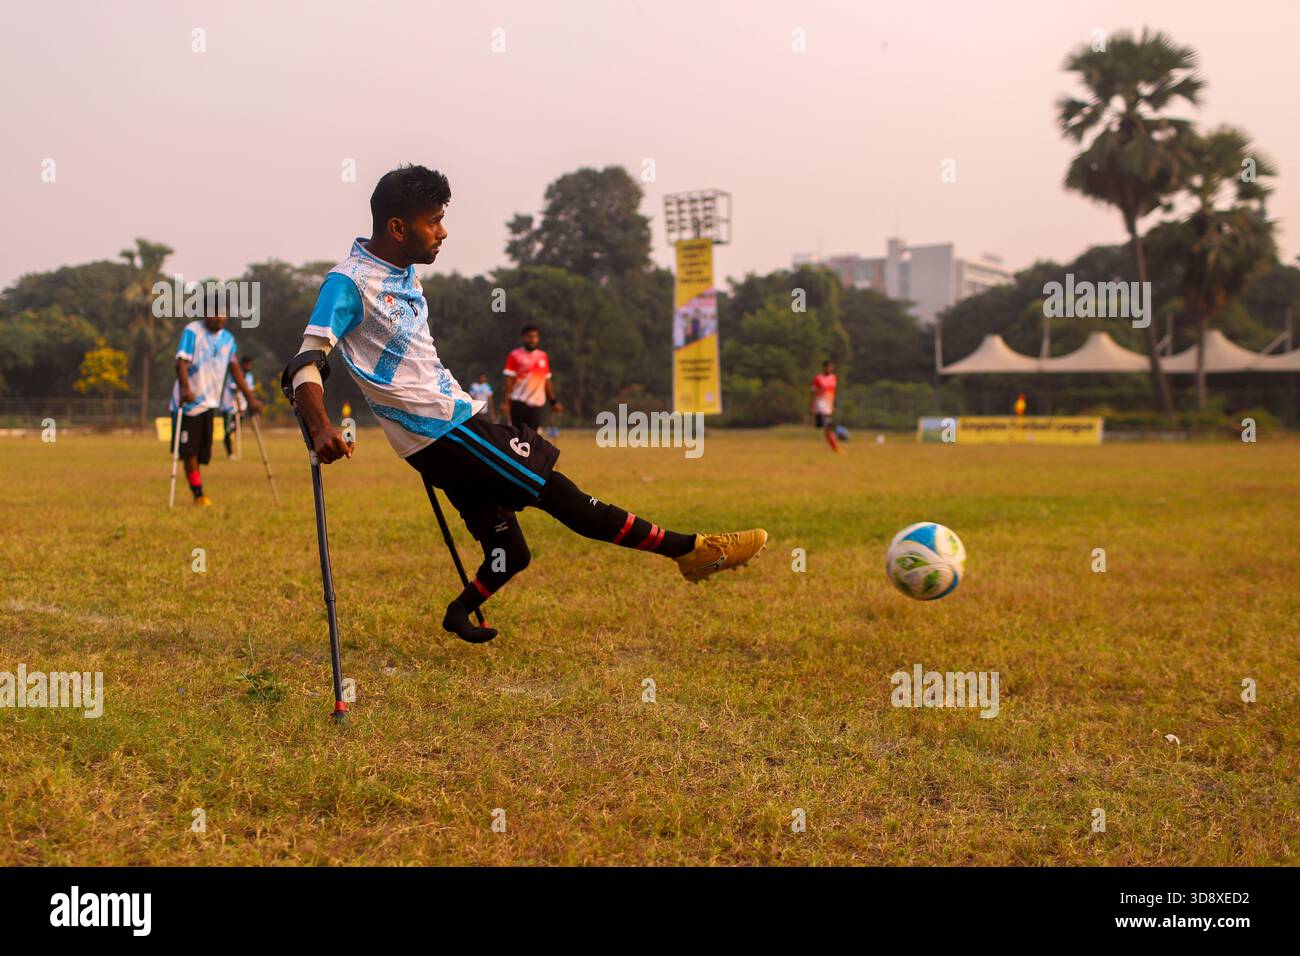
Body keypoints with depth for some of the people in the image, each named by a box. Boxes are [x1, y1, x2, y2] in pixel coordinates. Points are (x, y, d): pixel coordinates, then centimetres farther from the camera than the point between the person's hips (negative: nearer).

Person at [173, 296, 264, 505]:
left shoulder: (227, 338, 11)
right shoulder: (192, 332, -9)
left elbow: (234, 368, 16)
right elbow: (181, 362, -20)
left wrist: (250, 397, 13)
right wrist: (185, 389, -36)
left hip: (210, 402, 5)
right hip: (189, 400, -5)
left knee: (202, 452, 6)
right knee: (190, 450, -5)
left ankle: (198, 494, 14)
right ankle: (198, 495, -1)